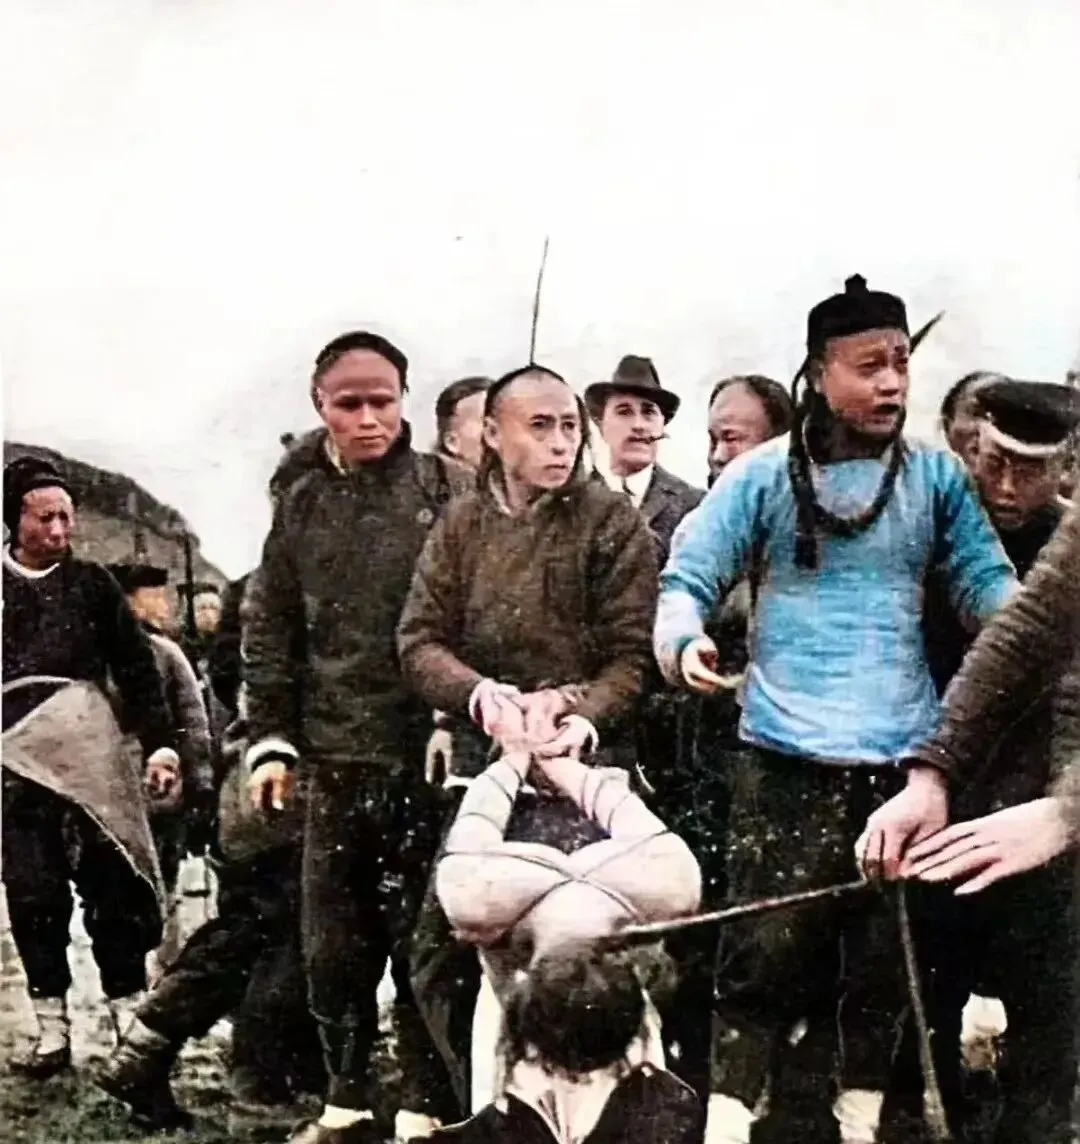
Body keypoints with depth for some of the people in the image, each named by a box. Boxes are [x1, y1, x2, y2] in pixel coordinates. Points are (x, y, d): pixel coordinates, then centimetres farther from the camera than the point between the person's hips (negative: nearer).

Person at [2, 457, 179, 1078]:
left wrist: (160, 743, 0)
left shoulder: (92, 583, 10)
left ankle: (132, 1019, 3)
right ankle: (51, 1027, 9)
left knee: (112, 886, -2)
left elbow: (137, 667, 9)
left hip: (91, 753, -1)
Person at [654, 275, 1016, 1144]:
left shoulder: (936, 476, 6)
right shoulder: (763, 476, 0)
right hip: (788, 758, -2)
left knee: (889, 968, 10)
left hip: (905, 759, 2)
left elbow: (988, 584, 3)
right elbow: (689, 579, -1)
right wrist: (683, 641, -23)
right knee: (770, 957, -1)